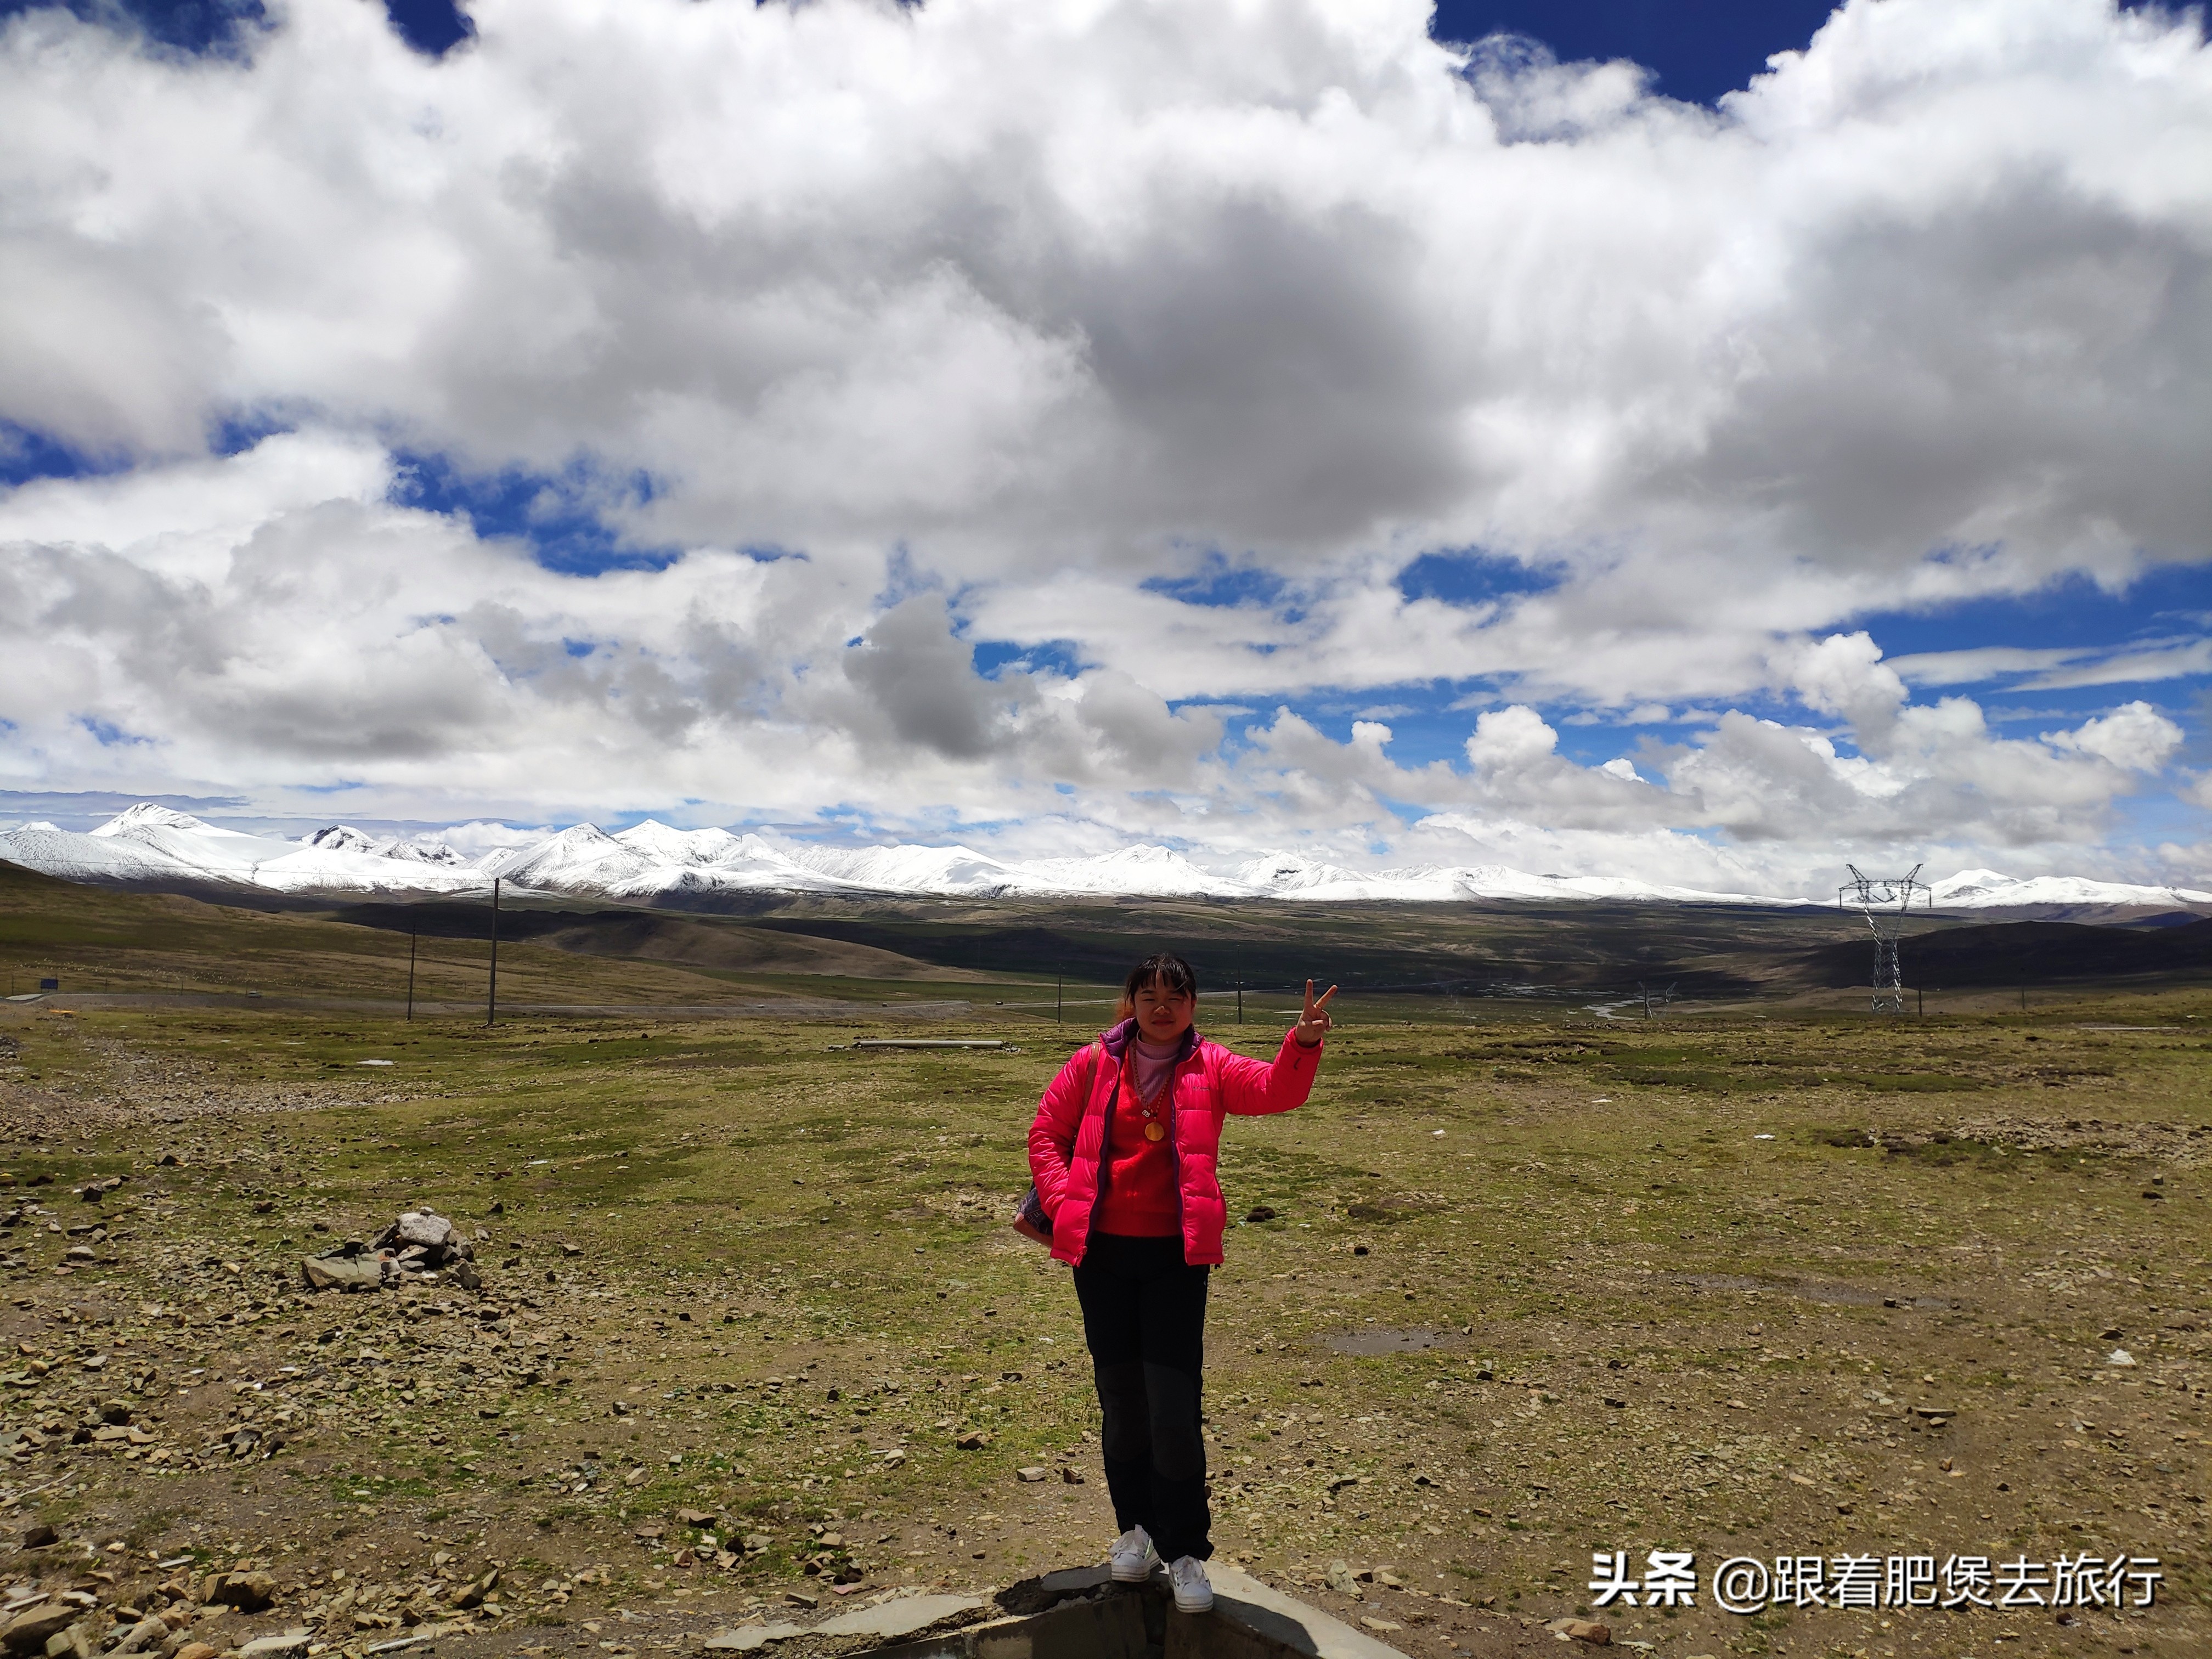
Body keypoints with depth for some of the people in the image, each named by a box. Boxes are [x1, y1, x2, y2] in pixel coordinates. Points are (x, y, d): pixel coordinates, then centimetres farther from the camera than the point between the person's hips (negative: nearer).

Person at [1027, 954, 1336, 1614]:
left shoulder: (1211, 1068, -2)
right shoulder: (1093, 1064, 0)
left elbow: (1276, 1089, -19)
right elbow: (1046, 1133, 6)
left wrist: (1303, 1044, -38)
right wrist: (1062, 1203, -7)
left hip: (1177, 1256, -1)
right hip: (1102, 1252, 2)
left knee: (1174, 1410, -2)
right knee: (1121, 1401, 14)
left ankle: (1185, 1551, 15)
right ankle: (1135, 1527, 35)